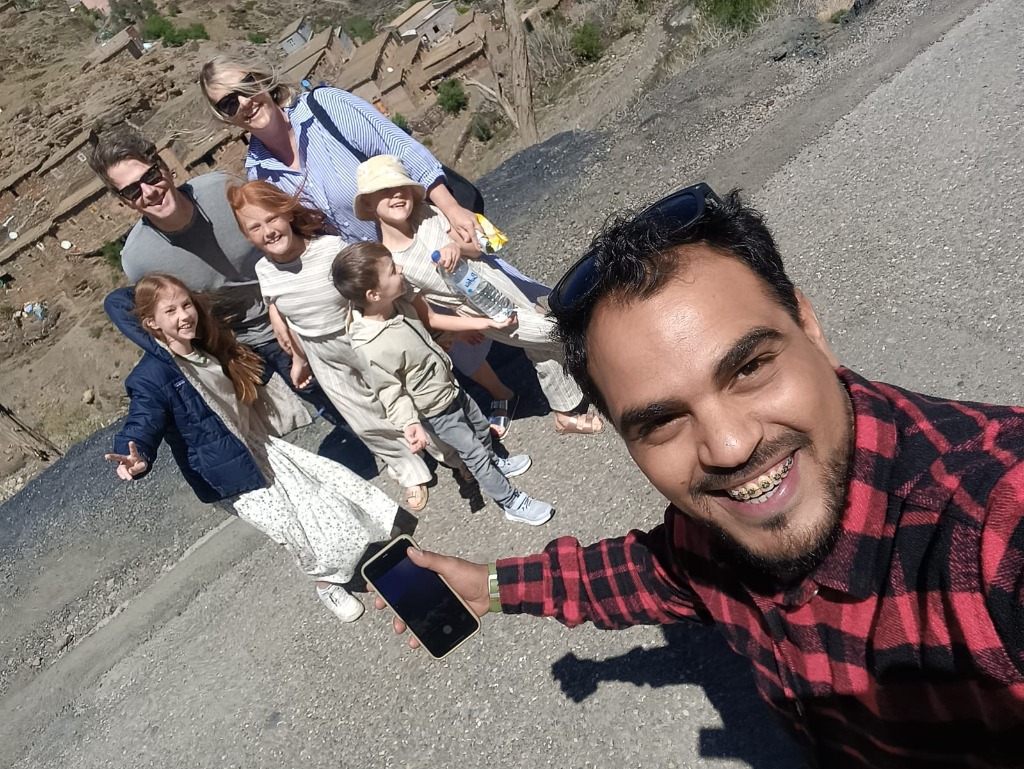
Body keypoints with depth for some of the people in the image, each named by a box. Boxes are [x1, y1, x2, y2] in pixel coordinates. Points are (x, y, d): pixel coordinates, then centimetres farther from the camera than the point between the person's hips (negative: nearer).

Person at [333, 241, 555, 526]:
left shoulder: (397, 301, -16)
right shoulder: (371, 348, -37)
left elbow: (431, 318, -1)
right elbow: (391, 394, -25)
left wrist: (486, 323, 0)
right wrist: (410, 424, -41)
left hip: (451, 386, 7)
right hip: (438, 411, -7)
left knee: (482, 429, 29)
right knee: (475, 454, 10)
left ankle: (496, 463, 59)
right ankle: (512, 503, 32)